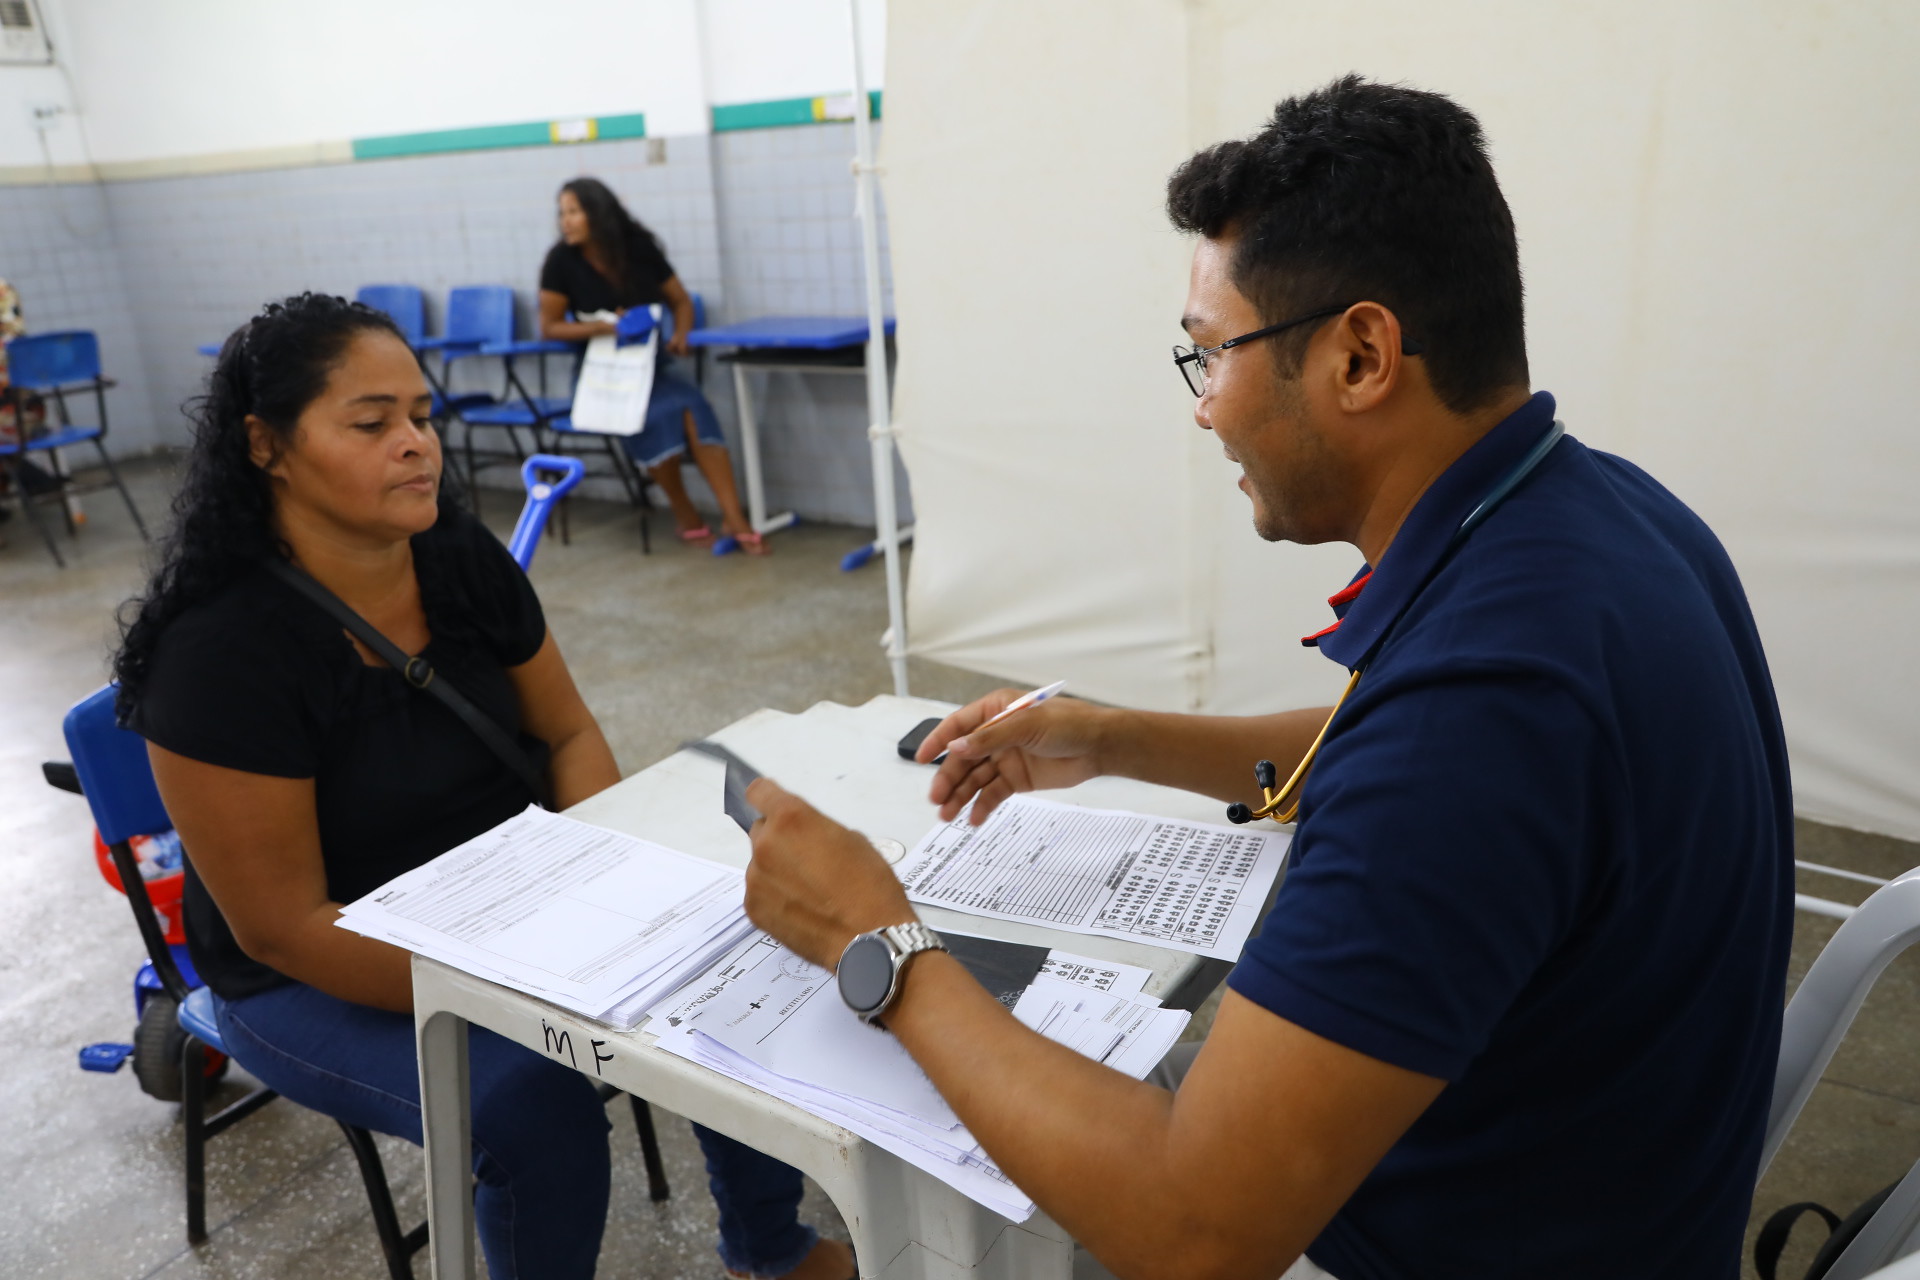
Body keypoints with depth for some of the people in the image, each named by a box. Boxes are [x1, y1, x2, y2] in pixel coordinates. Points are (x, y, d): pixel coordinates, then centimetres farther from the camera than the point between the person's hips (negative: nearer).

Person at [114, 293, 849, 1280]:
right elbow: (284, 927, -21)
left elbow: (567, 733, 3)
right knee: (539, 1102, -29)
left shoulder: (462, 558, -7)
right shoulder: (220, 651, -24)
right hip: (319, 979, -5)